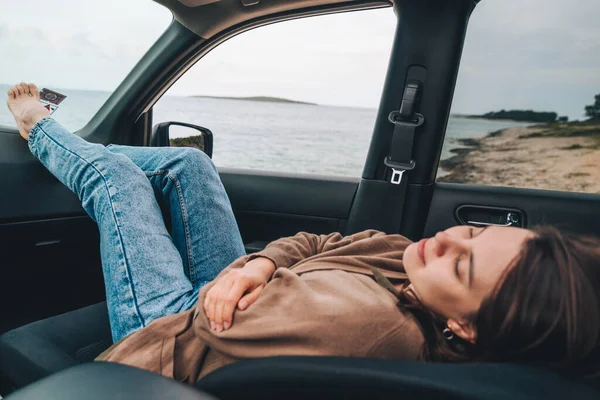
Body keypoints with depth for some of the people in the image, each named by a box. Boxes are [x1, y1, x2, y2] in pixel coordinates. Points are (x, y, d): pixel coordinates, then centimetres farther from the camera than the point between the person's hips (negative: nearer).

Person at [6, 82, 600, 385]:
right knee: (188, 162, 9)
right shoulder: (406, 261, -19)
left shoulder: (367, 321, -43)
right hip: (242, 303, 6)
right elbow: (315, 244, -5)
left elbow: (184, 346, -35)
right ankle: (50, 134, 40)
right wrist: (257, 266, -22)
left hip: (171, 328, -5)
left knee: (112, 177, 1)